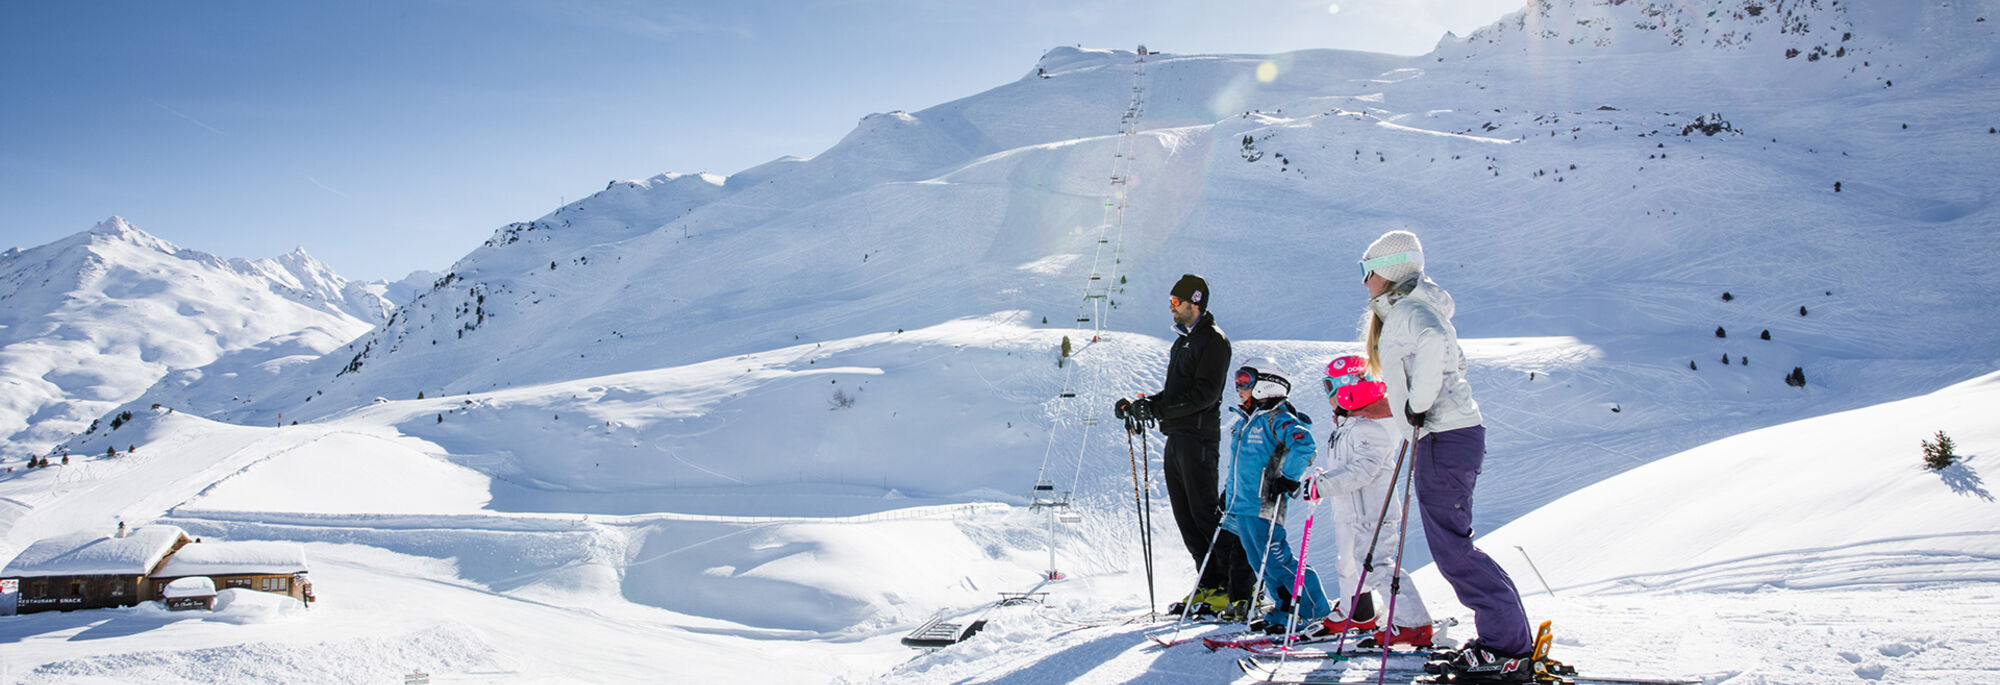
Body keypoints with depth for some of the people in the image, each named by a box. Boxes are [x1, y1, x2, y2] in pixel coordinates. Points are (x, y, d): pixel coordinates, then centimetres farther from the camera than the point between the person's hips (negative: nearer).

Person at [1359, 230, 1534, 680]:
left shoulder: (1406, 311, -10)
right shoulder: (1405, 312, 21)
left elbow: (1433, 344, -33)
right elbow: (1453, 361, 30)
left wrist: (1418, 403, -25)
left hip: (1444, 439, -10)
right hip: (1447, 436, 10)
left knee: (1451, 547, -8)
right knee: (1451, 544, 13)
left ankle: (1510, 650, -4)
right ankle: (1498, 639, 17)